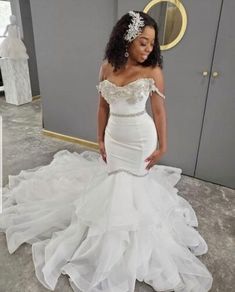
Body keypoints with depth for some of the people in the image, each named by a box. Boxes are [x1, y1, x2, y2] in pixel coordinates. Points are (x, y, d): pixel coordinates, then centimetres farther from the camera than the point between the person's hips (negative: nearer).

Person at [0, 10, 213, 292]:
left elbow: (159, 111, -9)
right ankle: (116, 224, 45)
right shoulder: (107, 67, -4)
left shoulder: (153, 71, -13)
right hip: (114, 137, 4)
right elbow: (103, 106, 2)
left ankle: (135, 228, 40)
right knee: (113, 182, 18)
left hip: (141, 138, -3)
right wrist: (100, 140, 6)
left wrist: (162, 146, -6)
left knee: (136, 183, 12)